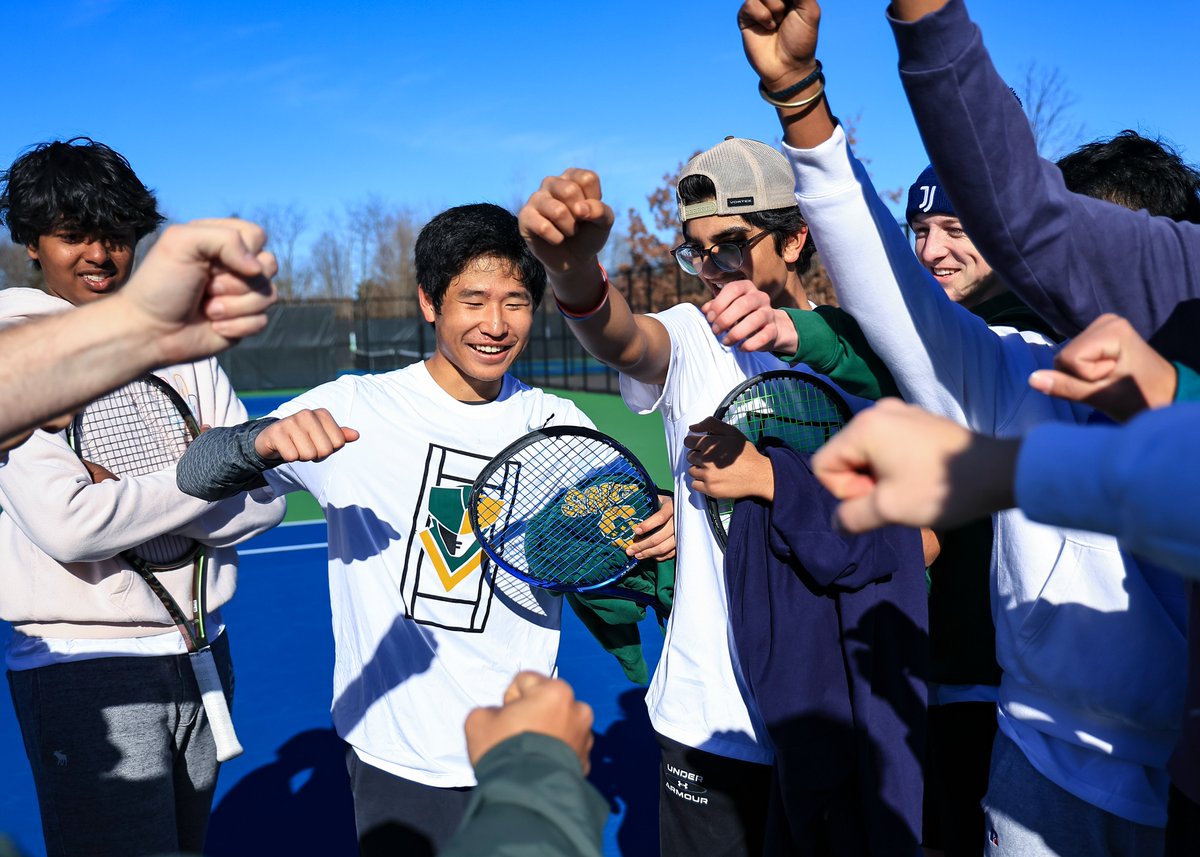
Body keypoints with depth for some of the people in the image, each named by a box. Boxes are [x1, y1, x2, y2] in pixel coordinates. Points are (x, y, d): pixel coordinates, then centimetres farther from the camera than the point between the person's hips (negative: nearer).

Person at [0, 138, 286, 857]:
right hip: (83, 663, -5)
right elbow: (66, 524, -20)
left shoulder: (182, 346, 8)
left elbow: (265, 501, 0)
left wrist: (131, 501, -14)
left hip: (201, 653, 5)